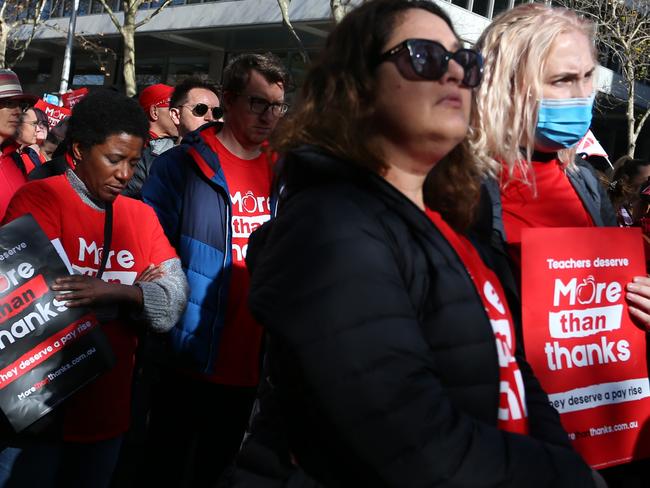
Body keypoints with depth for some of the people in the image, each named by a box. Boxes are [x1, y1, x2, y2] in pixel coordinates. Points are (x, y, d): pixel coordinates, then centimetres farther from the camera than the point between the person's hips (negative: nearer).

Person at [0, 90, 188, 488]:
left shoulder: (142, 216, 7)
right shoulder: (38, 198, -8)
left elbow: (175, 301, -5)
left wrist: (115, 291, -25)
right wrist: (137, 289, -10)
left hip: (109, 409, 5)